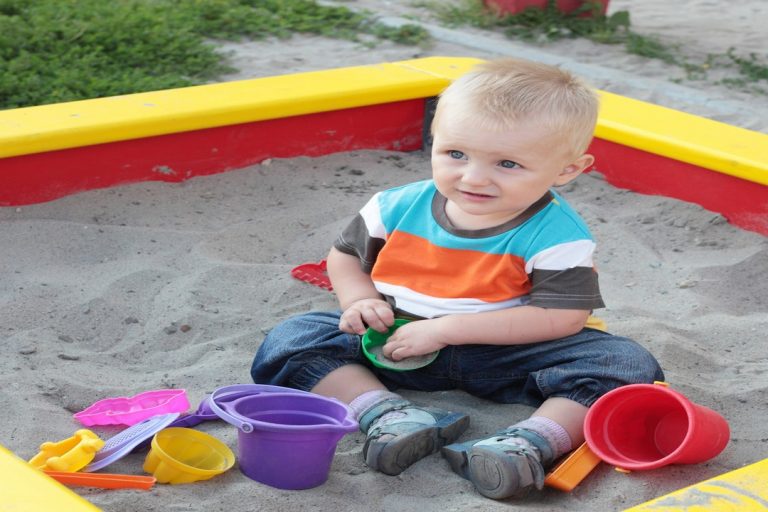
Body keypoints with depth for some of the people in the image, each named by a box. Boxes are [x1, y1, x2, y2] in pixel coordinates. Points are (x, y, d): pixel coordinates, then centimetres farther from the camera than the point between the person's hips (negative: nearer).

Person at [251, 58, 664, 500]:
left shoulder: (556, 236, -16)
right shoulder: (400, 207, -4)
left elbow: (561, 316, -23)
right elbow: (346, 254, 13)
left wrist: (447, 328, -25)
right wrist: (359, 301, -10)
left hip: (504, 352, -2)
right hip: (395, 342, 3)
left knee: (628, 364, -23)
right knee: (289, 340, -16)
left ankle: (533, 441, -38)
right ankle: (387, 413, -31)